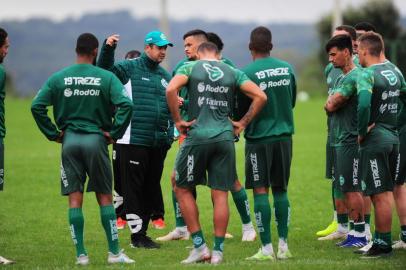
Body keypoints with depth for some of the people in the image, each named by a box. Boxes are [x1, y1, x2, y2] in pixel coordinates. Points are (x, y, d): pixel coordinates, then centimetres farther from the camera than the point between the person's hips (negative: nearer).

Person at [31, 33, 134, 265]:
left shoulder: (58, 78, 1)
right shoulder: (106, 78, -4)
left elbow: (37, 106, -5)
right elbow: (126, 104, -15)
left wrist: (53, 133, 2)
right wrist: (114, 133, -6)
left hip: (69, 140, 1)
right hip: (96, 139, -1)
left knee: (75, 199, 4)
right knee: (105, 197, 7)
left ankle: (81, 254, 2)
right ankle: (114, 252, 6)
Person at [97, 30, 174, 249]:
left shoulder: (165, 76, 18)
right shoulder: (130, 68, -1)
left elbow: (171, 105, 24)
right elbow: (104, 71, -13)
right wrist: (108, 48, -27)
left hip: (159, 142, 7)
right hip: (135, 140, -7)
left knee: (151, 189, 10)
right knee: (133, 188, -4)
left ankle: (142, 232, 18)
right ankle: (137, 235, 0)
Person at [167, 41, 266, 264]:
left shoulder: (190, 68, 4)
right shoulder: (232, 72, 12)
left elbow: (171, 89, -15)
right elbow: (260, 96, 5)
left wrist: (177, 120, -6)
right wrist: (243, 123, 10)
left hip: (197, 136, -3)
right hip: (225, 138, 3)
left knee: (182, 189, 11)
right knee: (220, 195, 6)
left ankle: (199, 246, 6)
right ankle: (218, 251, 5)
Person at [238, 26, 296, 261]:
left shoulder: (248, 73, -13)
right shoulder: (287, 69, 3)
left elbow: (241, 109, -6)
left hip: (259, 138, -5)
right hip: (284, 136, 5)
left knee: (260, 191, -1)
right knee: (281, 190, 12)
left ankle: (267, 248, -4)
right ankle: (283, 246, 11)